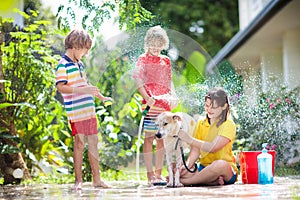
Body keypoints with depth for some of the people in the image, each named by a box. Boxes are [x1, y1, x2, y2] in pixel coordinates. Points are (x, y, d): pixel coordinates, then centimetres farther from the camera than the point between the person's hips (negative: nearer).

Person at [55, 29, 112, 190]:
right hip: (76, 112, -8)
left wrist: (101, 97, 29)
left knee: (93, 142, 8)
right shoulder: (63, 64, -9)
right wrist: (81, 90, -25)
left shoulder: (79, 64, 17)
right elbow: (60, 86, -17)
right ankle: (78, 180, 7)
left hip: (89, 110, 8)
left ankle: (97, 178, 15)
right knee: (79, 143, -3)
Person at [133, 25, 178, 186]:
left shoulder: (166, 60, 17)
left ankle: (159, 173, 14)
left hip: (164, 104, 5)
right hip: (150, 104, -5)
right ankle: (150, 174, -2)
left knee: (162, 138, 7)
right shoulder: (143, 59, 1)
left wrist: (172, 96, 4)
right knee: (149, 137, -4)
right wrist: (147, 98, -19)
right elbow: (138, 80, -8)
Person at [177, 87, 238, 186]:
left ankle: (182, 181, -27)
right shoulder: (200, 123, 12)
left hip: (227, 171, -5)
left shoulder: (228, 125, -5)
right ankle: (214, 181, -26)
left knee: (220, 164, -40)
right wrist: (187, 166, -16)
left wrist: (189, 139, -23)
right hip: (204, 167, 5)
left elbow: (213, 148, -18)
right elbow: (195, 150, 3)